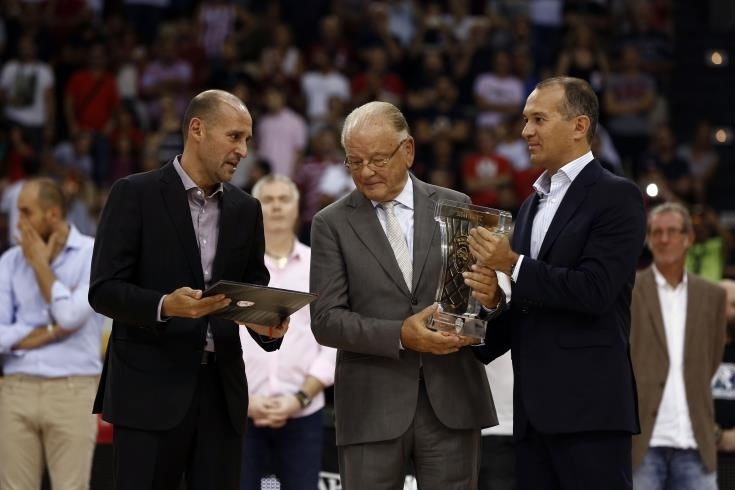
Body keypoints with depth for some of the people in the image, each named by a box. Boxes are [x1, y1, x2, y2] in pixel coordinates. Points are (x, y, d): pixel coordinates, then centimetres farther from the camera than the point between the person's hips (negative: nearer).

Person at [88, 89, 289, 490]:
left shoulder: (245, 209, 13)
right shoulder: (134, 195, -3)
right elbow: (103, 290, -8)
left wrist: (265, 322, -7)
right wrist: (165, 306, -25)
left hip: (221, 390, 5)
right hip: (150, 386, -5)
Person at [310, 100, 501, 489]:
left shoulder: (455, 207, 7)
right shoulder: (332, 224, 3)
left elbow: (478, 292, 10)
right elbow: (326, 320, -3)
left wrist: (489, 296, -15)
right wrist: (400, 335, -17)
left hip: (451, 400, 1)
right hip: (372, 409, -1)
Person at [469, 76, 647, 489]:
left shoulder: (616, 197, -5)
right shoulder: (533, 204, 21)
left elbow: (596, 291, -17)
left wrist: (513, 266, -16)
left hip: (589, 407, -8)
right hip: (536, 409, 8)